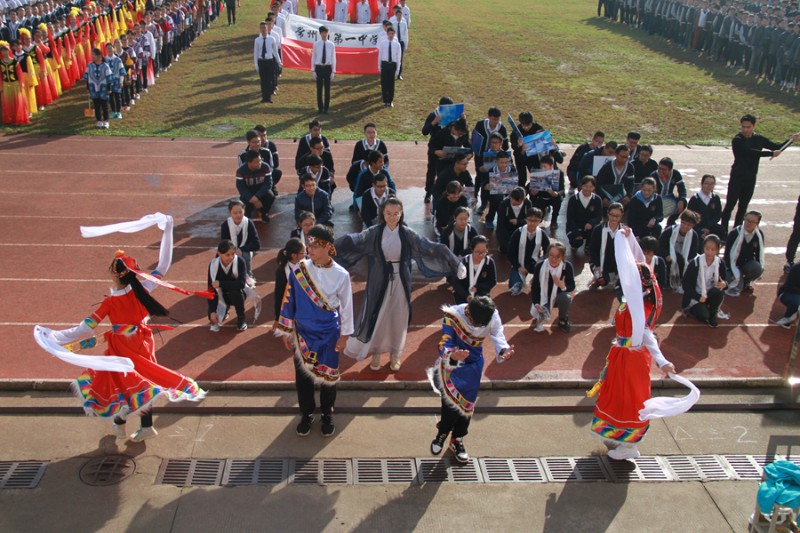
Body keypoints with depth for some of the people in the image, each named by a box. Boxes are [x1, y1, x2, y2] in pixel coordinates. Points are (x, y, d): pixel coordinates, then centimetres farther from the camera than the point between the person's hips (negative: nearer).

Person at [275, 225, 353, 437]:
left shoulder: (340, 275, -14)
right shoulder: (299, 270, -12)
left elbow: (346, 306, -4)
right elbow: (289, 301, -2)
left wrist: (344, 335, 0)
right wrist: (286, 332, 2)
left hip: (328, 334, -1)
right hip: (303, 332, 1)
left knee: (327, 375, 15)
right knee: (302, 375, 14)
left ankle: (327, 414, 37)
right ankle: (307, 413, 36)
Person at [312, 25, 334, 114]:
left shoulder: (331, 45, -3)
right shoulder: (316, 44, -3)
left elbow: (333, 58, 1)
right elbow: (313, 58, 2)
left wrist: (333, 71, 0)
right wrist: (314, 70, 0)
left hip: (328, 68, 0)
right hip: (319, 68, 0)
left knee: (327, 89, 7)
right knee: (319, 89, 7)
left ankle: (326, 108, 18)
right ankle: (320, 107, 19)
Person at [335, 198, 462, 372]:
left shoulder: (408, 234, -6)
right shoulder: (374, 232, -7)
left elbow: (431, 247, -12)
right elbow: (353, 240, -19)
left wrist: (456, 264, -16)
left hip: (399, 281, 1)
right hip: (379, 281, 0)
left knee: (398, 318, 11)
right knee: (376, 317, 8)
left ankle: (395, 354, 31)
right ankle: (375, 353, 29)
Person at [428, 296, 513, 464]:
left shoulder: (493, 317, -22)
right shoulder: (452, 317, -31)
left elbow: (498, 338, -28)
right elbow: (444, 345, -35)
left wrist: (504, 352, -52)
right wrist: (452, 356, -58)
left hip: (473, 366, 3)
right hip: (452, 364, -3)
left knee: (467, 404, 12)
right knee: (451, 403, -9)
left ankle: (457, 440, 35)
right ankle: (442, 433, 22)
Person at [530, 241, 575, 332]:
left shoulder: (567, 267, -19)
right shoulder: (540, 266, -18)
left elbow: (572, 286, -11)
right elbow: (534, 287, -12)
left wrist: (564, 287, -35)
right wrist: (536, 303, -27)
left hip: (558, 297, 1)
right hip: (542, 299, 0)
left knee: (565, 297, -35)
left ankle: (563, 320, -4)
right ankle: (539, 318, 13)